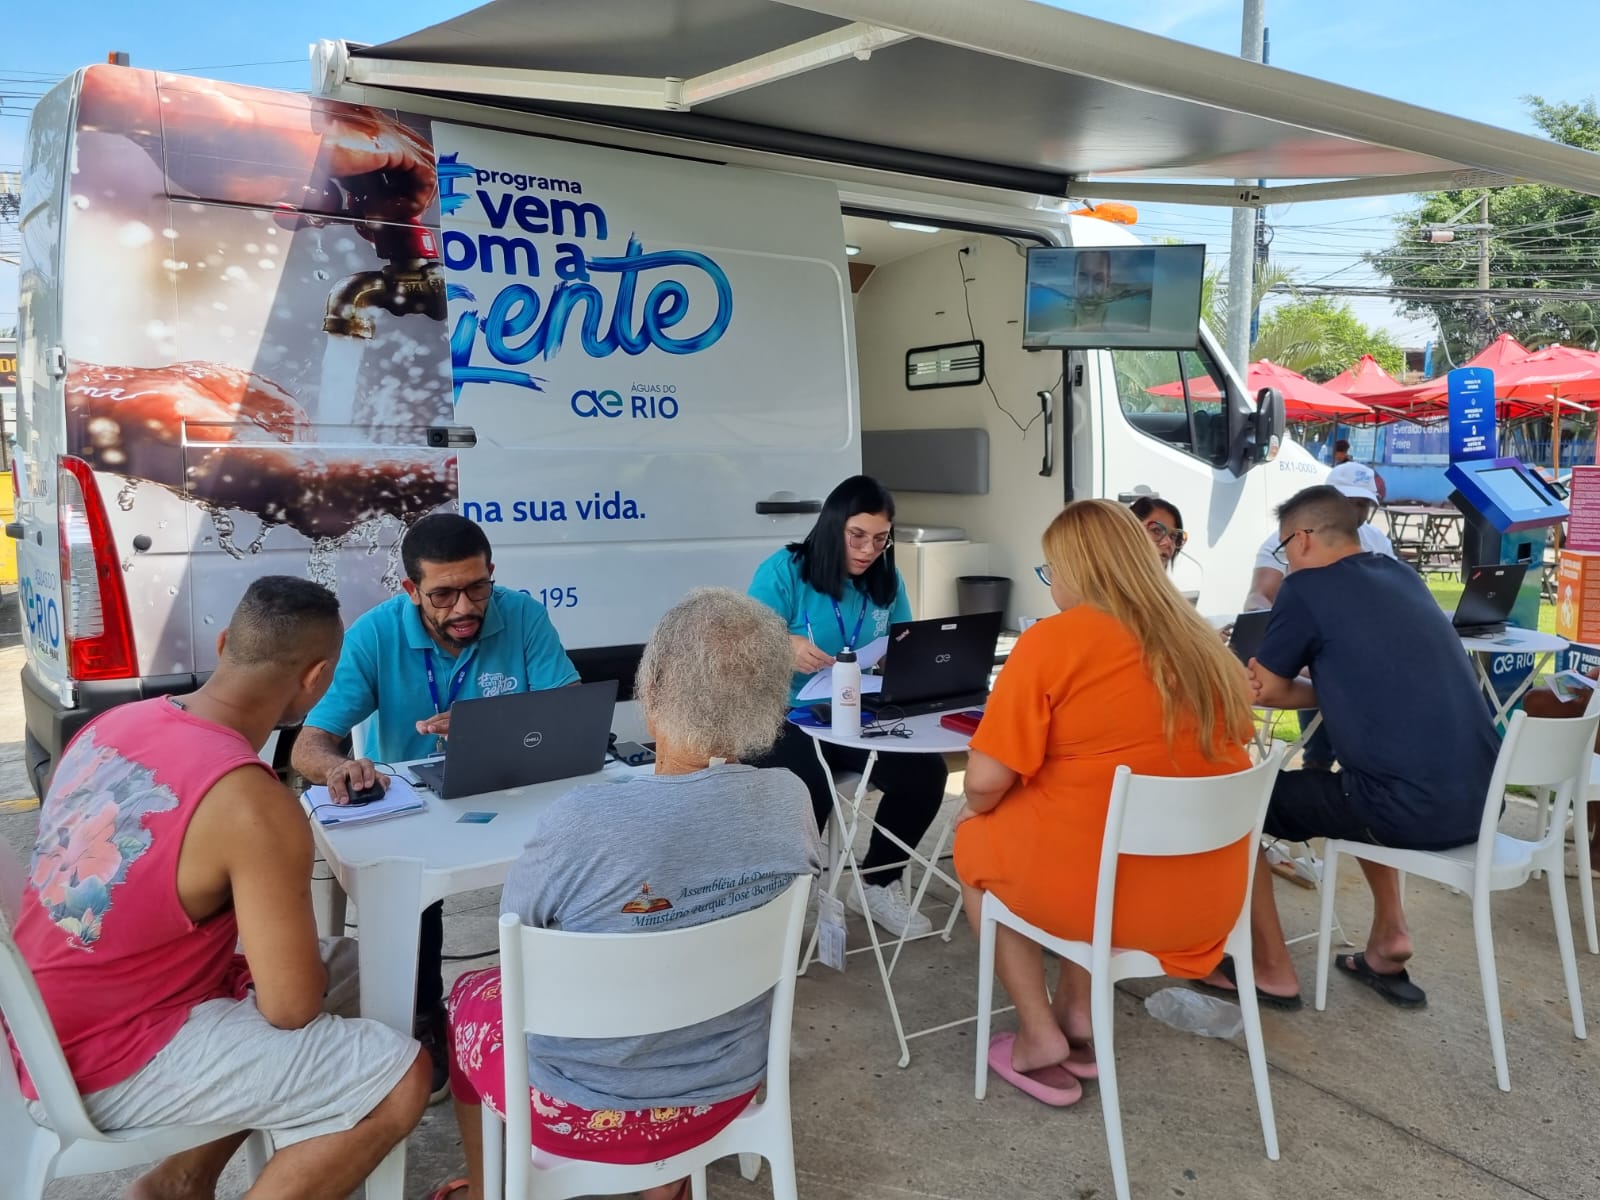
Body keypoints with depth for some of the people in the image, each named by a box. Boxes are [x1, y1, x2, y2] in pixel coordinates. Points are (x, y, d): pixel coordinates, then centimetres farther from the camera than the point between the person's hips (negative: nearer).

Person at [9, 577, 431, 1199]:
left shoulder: (115, 723, -2)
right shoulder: (253, 806, -27)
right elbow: (291, 1007, -20)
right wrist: (309, 973, 4)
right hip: (100, 1069, -9)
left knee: (346, 964, 18)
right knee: (400, 1078, -12)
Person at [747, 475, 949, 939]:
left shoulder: (887, 581, 7)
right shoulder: (783, 571, -8)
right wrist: (783, 647, -36)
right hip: (785, 718, -5)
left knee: (925, 772, -17)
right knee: (810, 792, -33)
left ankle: (878, 883, 7)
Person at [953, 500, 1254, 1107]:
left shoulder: (1051, 641, -14)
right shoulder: (1202, 642, 4)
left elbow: (985, 782, -16)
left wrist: (979, 809, 7)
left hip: (1096, 892, -6)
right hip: (1210, 897, 6)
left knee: (975, 840, 22)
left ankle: (1039, 1035, 20)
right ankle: (1079, 1011, 27)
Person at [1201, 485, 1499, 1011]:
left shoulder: (1308, 587, -6)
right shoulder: (1403, 577, 16)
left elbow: (1263, 692, 3)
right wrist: (1291, 685, 14)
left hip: (1414, 807, -8)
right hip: (1480, 797, 8)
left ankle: (1271, 970, 14)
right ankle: (1389, 936, 28)